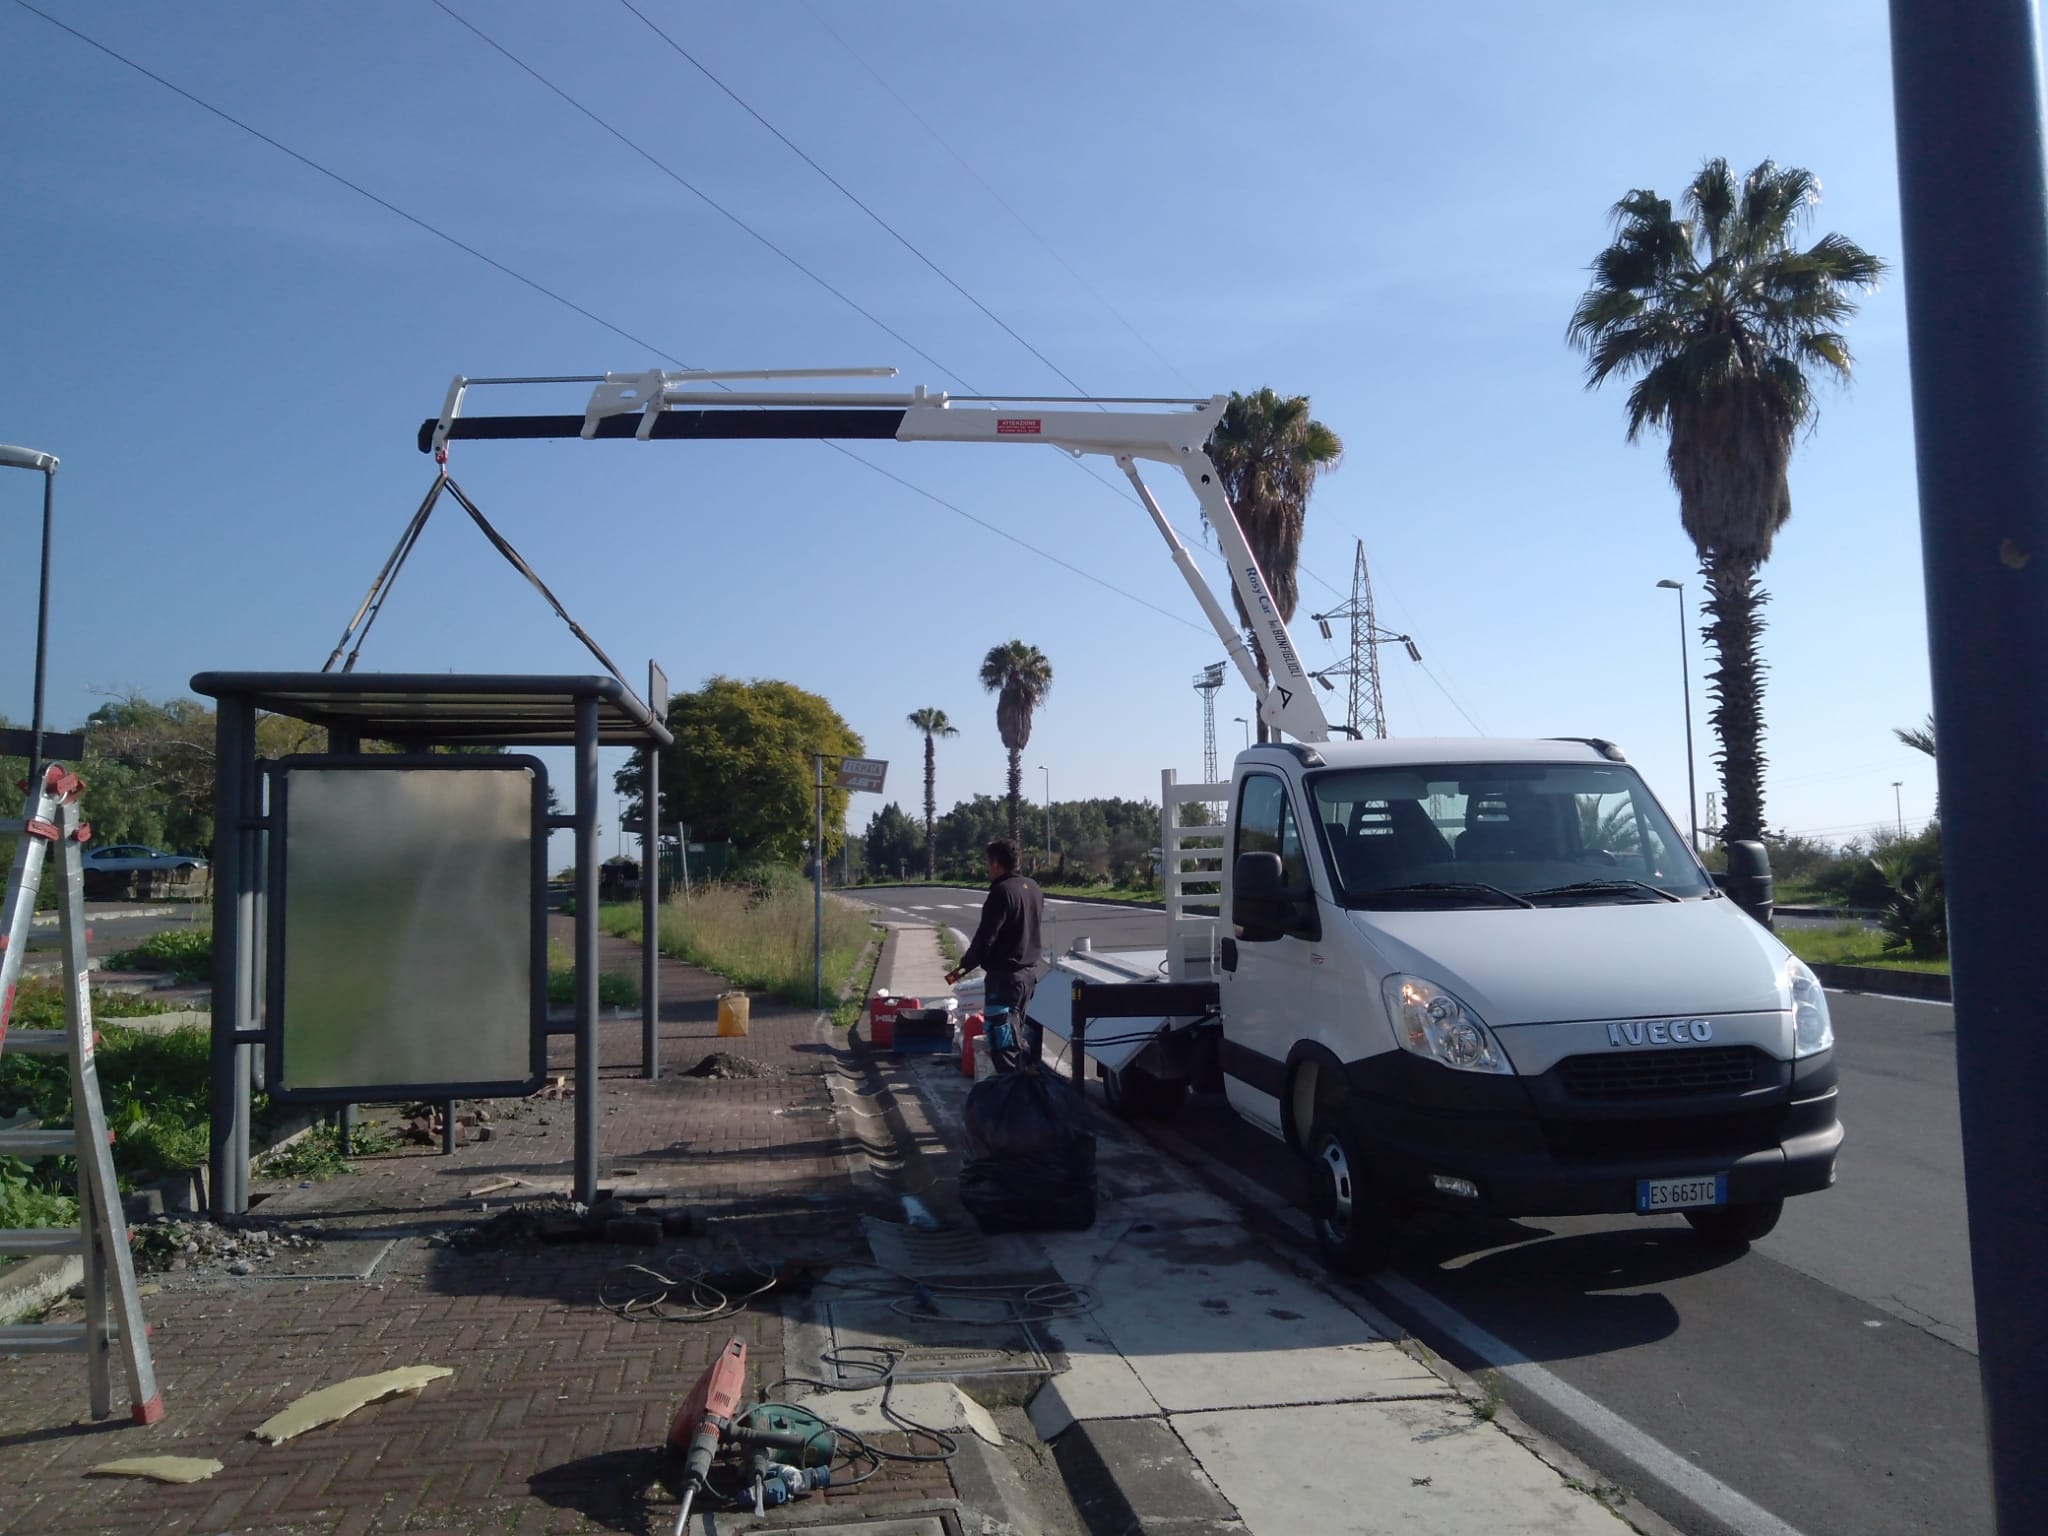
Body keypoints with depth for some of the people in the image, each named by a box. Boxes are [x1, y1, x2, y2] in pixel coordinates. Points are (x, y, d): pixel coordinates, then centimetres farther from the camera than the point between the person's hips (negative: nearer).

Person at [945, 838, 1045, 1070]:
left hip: (1005, 974, -9)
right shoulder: (1033, 888, 8)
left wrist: (964, 966, -6)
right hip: (1030, 970, 9)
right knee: (1026, 1030, 17)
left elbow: (986, 936, -18)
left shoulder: (1002, 891, -18)